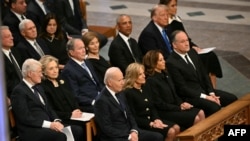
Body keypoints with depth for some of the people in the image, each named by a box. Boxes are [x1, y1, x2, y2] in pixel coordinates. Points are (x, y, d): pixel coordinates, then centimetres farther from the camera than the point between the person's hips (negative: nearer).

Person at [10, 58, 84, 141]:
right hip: (31, 131, -8)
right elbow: (25, 118, -15)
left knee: (77, 130, -13)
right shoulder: (19, 91, -6)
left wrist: (56, 121, -1)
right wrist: (49, 124, -19)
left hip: (47, 125, 8)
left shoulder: (38, 88, 21)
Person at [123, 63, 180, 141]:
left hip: (152, 120, 8)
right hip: (141, 125, -8)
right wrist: (151, 124, -20)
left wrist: (157, 119, -6)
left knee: (176, 128, -11)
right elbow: (133, 117, -15)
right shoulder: (128, 93, -12)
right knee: (170, 132, -22)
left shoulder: (144, 88, 15)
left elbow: (152, 107, 15)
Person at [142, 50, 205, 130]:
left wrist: (182, 103, -3)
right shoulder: (151, 81, -14)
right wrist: (179, 108, -14)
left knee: (200, 113, -10)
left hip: (175, 106, 8)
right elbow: (159, 104, -16)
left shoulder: (165, 75, 12)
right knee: (195, 118, -20)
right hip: (164, 112, -8)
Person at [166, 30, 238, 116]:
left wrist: (211, 93, -3)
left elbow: (204, 74, 11)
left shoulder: (192, 52, 7)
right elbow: (182, 87, -18)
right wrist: (205, 97, -20)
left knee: (232, 99, -3)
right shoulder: (171, 63, -17)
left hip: (204, 89, 8)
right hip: (190, 95, -8)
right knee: (214, 107, -30)